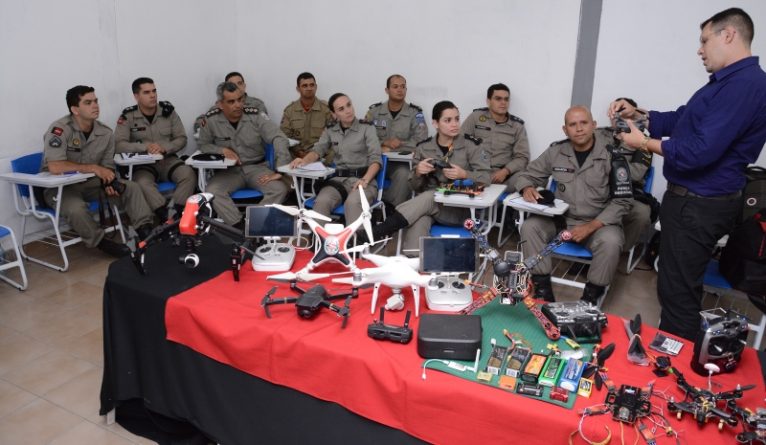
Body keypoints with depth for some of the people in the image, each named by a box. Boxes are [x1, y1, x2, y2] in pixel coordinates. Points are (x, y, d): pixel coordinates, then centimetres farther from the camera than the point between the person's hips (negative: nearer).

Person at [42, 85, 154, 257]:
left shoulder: (105, 133, -2)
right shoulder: (59, 129, -20)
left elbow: (107, 168, 5)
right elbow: (55, 167, -31)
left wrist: (108, 182, -18)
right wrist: (93, 168, -26)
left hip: (90, 183, 6)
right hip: (59, 186, -5)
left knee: (131, 187, -11)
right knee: (75, 208, -36)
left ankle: (146, 231, -11)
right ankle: (101, 242, -11)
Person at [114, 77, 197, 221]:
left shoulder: (168, 110, 3)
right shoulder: (128, 116, -2)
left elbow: (181, 139, 3)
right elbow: (119, 145, -10)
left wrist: (164, 148, -16)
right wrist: (146, 147, -24)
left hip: (168, 160, 2)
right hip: (143, 163, -2)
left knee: (188, 174, -28)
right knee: (143, 183, -35)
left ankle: (179, 215, -26)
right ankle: (167, 218, -35)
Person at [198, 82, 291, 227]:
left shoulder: (255, 116, -9)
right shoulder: (211, 120, -5)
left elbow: (279, 138, -15)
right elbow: (203, 145, 9)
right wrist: (222, 150, -13)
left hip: (257, 167, 0)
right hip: (229, 170, 1)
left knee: (280, 189, -28)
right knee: (212, 191, -30)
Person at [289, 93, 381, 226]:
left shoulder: (366, 128, 3)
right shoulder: (330, 131, 16)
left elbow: (375, 159, -4)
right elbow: (318, 150, 6)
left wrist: (365, 180, -22)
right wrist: (304, 160, -18)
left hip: (362, 178, -3)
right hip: (338, 179, 3)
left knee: (352, 203, -37)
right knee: (321, 202, -30)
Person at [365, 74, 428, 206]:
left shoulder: (415, 113, 1)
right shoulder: (374, 111, 8)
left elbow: (420, 142, -10)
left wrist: (390, 148, -12)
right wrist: (385, 142, -15)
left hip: (402, 162, -2)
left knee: (404, 174, -34)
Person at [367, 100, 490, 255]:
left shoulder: (470, 145, -1)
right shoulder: (423, 147, 7)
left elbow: (486, 177, -3)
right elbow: (414, 186, 10)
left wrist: (464, 175, -22)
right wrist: (418, 173, -13)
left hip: (460, 208, -2)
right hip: (428, 203, 2)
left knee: (429, 198, -34)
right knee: (418, 220, -35)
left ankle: (374, 233, -40)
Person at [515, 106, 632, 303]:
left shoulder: (611, 154, -12)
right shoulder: (556, 151, -2)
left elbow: (622, 201, -11)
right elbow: (528, 175, 8)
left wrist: (591, 227, -21)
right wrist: (528, 188, -18)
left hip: (599, 223, -3)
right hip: (561, 218, 3)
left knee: (610, 241, -33)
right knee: (530, 227, -21)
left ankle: (591, 297, -13)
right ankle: (543, 288, -11)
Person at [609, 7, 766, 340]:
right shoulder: (730, 81, 13)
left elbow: (699, 152, -28)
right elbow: (680, 120, 21)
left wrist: (644, 143, -15)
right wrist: (637, 114, 8)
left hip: (699, 206, -11)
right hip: (694, 200, 11)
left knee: (677, 290, -1)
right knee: (679, 283, 22)